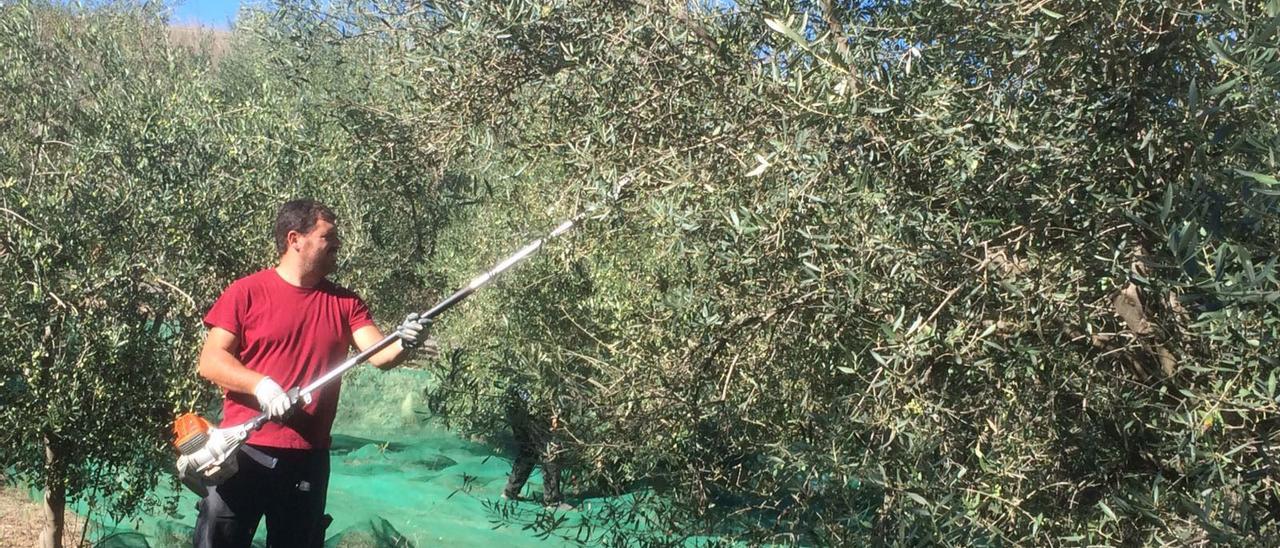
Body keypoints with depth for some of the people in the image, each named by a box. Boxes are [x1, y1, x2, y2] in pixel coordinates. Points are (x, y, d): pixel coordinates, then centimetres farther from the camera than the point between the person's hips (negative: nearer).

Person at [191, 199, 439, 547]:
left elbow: (379, 355, -4)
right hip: (242, 451, -3)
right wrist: (260, 384, -21)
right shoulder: (247, 292, -2)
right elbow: (210, 361, -5)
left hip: (308, 459, 3)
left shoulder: (345, 303, 8)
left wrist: (403, 344, -26)